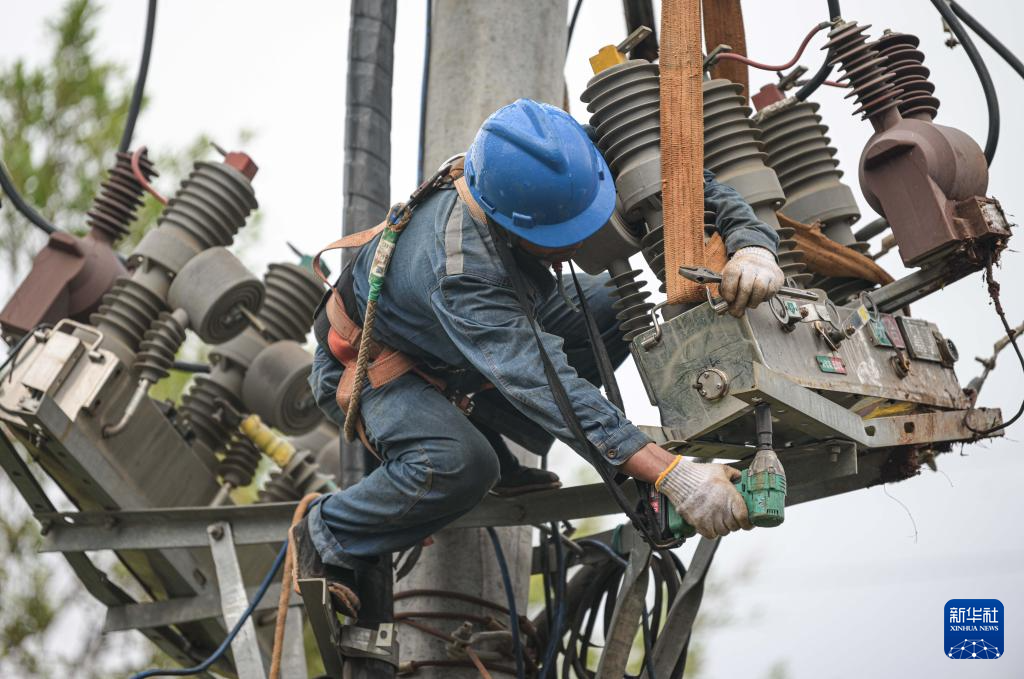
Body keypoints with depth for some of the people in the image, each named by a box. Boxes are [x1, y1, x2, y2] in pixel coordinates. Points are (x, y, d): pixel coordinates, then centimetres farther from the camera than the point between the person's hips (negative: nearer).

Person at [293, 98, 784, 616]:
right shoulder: (457, 273, -43)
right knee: (459, 465, -37)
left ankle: (495, 451, 3)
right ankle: (325, 539, -9)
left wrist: (751, 243, -33)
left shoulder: (573, 172, -23)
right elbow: (545, 387, -48)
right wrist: (672, 476, -54)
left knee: (615, 307, -9)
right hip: (365, 365, -8)